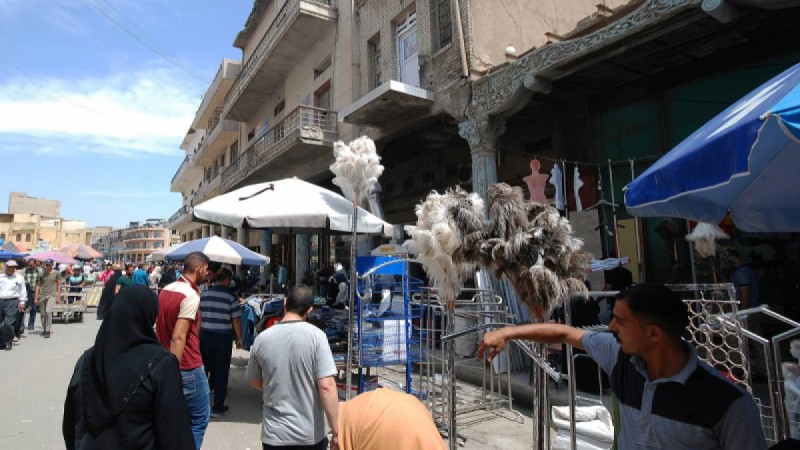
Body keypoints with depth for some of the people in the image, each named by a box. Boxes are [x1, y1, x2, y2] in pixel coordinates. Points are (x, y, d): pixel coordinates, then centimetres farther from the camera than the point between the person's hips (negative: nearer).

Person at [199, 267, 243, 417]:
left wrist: (199, 335, 17)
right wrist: (239, 338, 1)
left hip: (205, 336, 4)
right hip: (223, 337, -4)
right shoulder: (231, 297, -12)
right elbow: (236, 320, -10)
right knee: (221, 371, 6)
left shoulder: (204, 294, 1)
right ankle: (217, 407, 14)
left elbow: (198, 316, 6)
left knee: (204, 367, 22)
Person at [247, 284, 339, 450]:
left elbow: (255, 383, 10)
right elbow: (326, 386, -19)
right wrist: (336, 432, -12)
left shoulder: (261, 339, -5)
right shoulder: (316, 335, -15)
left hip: (274, 435, 3)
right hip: (310, 434, -2)